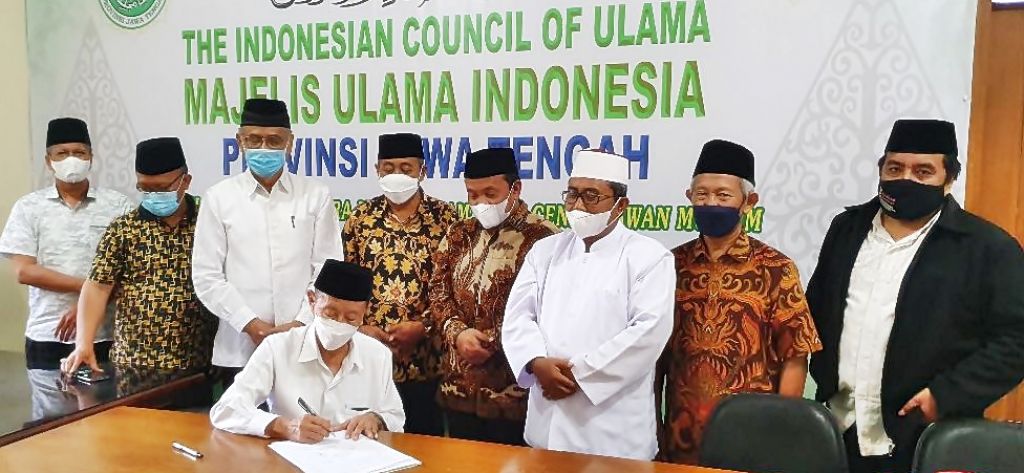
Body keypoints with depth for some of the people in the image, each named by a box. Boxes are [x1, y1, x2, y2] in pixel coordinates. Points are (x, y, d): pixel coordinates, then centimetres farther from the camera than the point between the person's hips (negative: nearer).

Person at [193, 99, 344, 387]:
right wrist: (252, 325, -8)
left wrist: (300, 323, -9)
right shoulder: (219, 198, 3)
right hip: (239, 349, 0)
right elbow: (207, 276, 1)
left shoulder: (316, 196, 4)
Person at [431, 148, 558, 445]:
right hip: (460, 389, 6)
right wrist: (457, 333, -9)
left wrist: (491, 343, -14)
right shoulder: (459, 236, 12)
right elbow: (439, 292, 9)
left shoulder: (542, 239, -10)